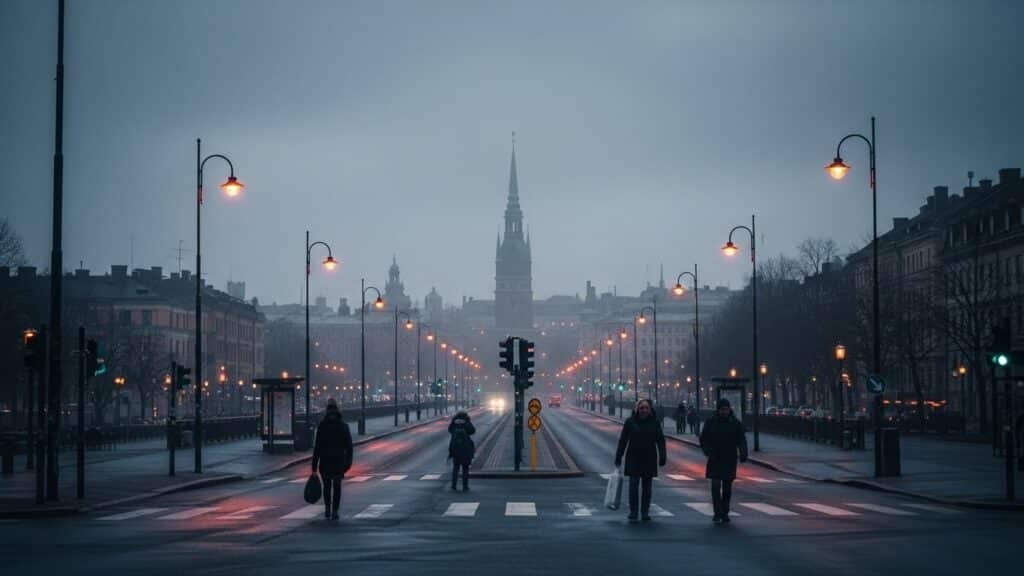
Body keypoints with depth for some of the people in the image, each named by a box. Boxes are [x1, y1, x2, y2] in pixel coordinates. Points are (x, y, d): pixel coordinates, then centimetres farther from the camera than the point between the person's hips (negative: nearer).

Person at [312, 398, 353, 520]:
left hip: (325, 461, -1)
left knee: (327, 485, 16)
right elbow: (349, 445, 0)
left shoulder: (322, 425, -6)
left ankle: (327, 507, 0)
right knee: (337, 486, 10)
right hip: (339, 460, 1)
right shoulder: (343, 425, 0)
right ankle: (335, 511, 3)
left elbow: (317, 446, -7)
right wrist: (348, 462, 7)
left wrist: (314, 465, -4)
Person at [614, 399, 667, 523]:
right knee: (633, 487, -6)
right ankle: (633, 514, -1)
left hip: (649, 459, 2)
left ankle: (645, 513, 16)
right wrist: (618, 458, -1)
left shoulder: (654, 422, 2)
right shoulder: (630, 422, -1)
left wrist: (662, 457, -2)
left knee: (647, 487, 7)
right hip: (633, 459, -2)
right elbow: (623, 440, 1)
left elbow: (660, 440, 5)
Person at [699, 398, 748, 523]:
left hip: (730, 461, 2)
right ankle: (717, 514, -9)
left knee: (727, 487, 8)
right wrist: (708, 452, -15)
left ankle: (725, 513, 18)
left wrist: (743, 454, -16)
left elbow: (741, 441, 1)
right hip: (715, 460, -2)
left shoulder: (735, 423, 2)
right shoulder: (711, 423, 0)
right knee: (716, 486, -10)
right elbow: (703, 440, 2)